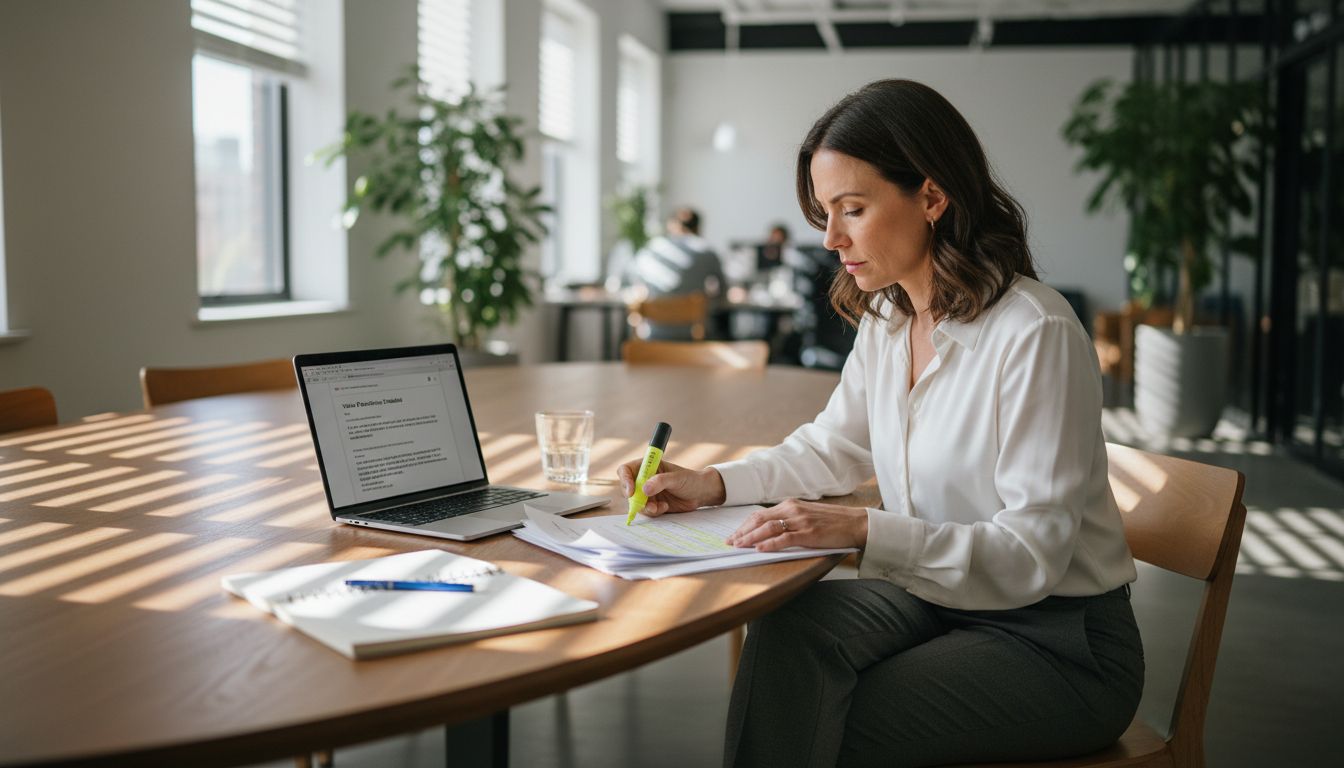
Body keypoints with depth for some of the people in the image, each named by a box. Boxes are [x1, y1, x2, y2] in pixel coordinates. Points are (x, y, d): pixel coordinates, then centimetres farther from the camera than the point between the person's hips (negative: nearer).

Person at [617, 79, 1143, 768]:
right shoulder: (884, 318, 2)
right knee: (784, 628, -21)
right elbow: (833, 447, 14)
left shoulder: (1035, 334, -23)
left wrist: (864, 531, -33)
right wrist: (714, 484, -1)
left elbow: (1032, 550, -23)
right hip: (936, 597, 6)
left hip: (1056, 636, -6)